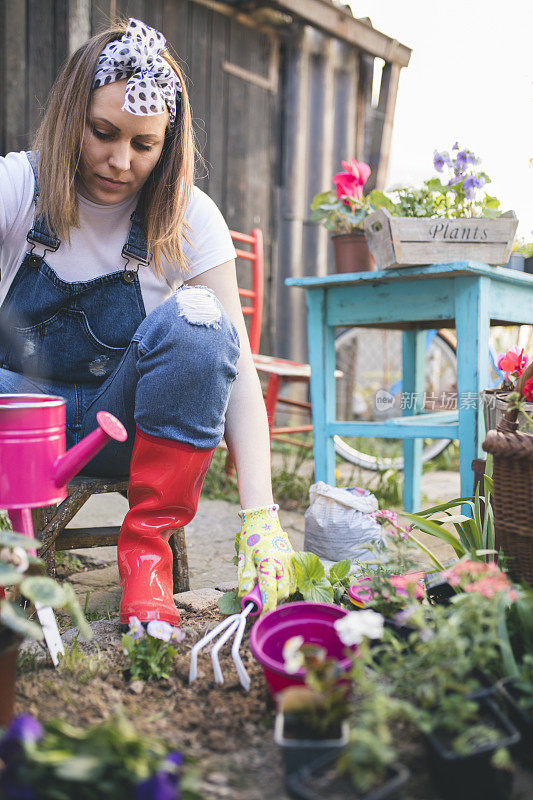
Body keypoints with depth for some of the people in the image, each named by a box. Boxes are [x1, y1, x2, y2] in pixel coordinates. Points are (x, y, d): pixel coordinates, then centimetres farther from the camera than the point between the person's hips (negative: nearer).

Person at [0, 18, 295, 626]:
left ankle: (146, 550, -19)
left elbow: (238, 373, -19)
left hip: (126, 420, 0)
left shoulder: (189, 218, -13)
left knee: (195, 321, -31)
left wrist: (260, 519, -31)